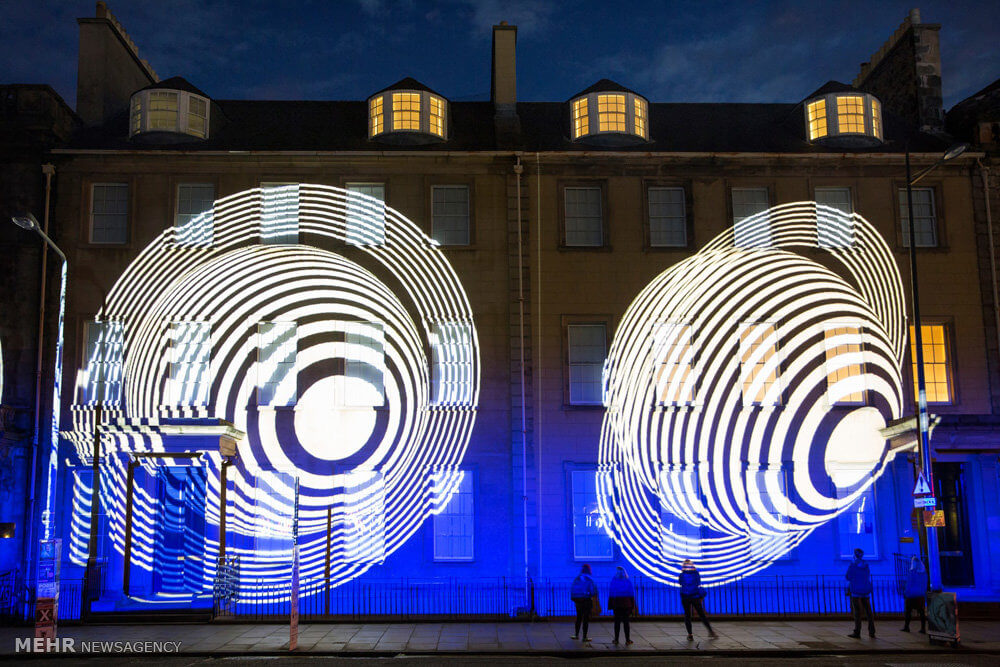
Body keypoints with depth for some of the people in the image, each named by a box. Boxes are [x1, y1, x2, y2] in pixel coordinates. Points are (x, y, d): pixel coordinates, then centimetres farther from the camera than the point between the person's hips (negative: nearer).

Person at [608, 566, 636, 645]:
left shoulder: (613, 581, -4)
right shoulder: (628, 581, 0)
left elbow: (611, 594, -3)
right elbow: (631, 594, 2)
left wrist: (610, 605, 1)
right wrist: (632, 606, 7)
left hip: (616, 604, -1)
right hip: (626, 604, 1)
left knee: (617, 621, 6)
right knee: (626, 622, 5)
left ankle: (616, 639, 6)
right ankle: (627, 640, 3)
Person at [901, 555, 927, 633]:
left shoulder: (911, 572, -14)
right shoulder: (924, 572, 3)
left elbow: (909, 585, -12)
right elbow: (925, 585, 9)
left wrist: (905, 593, -2)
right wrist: (924, 593, 17)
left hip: (911, 595, -5)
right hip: (921, 595, 5)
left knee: (907, 611, 7)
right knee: (922, 612, 6)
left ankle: (906, 627, 14)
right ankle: (923, 628, 5)